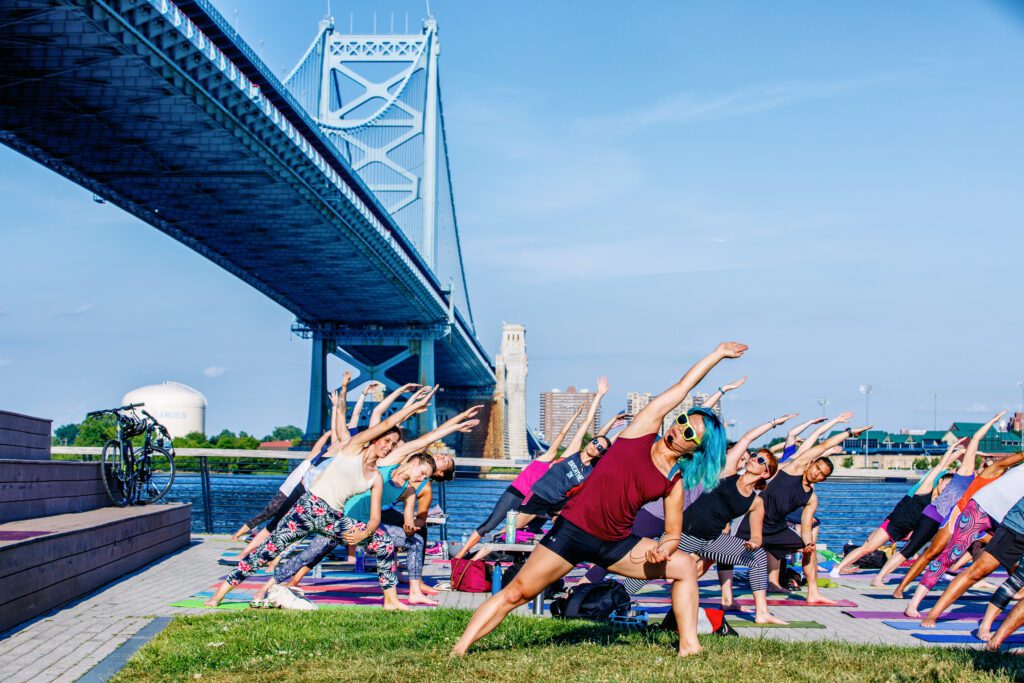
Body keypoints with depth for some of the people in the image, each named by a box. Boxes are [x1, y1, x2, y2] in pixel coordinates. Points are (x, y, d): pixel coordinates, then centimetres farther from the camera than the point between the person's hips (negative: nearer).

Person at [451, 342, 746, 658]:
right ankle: (458, 651, -4)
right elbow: (683, 386, 2)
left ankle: (689, 646, 0)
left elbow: (673, 533, 8)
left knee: (685, 565, -1)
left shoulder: (674, 482, 2)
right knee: (515, 594, -9)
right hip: (574, 528, -4)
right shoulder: (644, 428, -4)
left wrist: (663, 549, -16)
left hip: (615, 544, 4)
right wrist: (718, 352, 11)